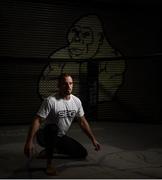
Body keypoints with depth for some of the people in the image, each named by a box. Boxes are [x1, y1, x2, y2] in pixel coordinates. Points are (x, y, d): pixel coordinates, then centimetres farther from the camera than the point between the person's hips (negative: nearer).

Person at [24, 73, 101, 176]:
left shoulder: (76, 101, -3)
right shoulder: (50, 101, -23)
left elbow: (83, 122, 6)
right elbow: (37, 121, -26)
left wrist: (93, 140, 5)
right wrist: (29, 142, -35)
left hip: (61, 137, 7)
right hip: (45, 136, -6)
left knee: (83, 153, 2)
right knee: (53, 128, -40)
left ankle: (52, 149, 18)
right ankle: (49, 163, -22)